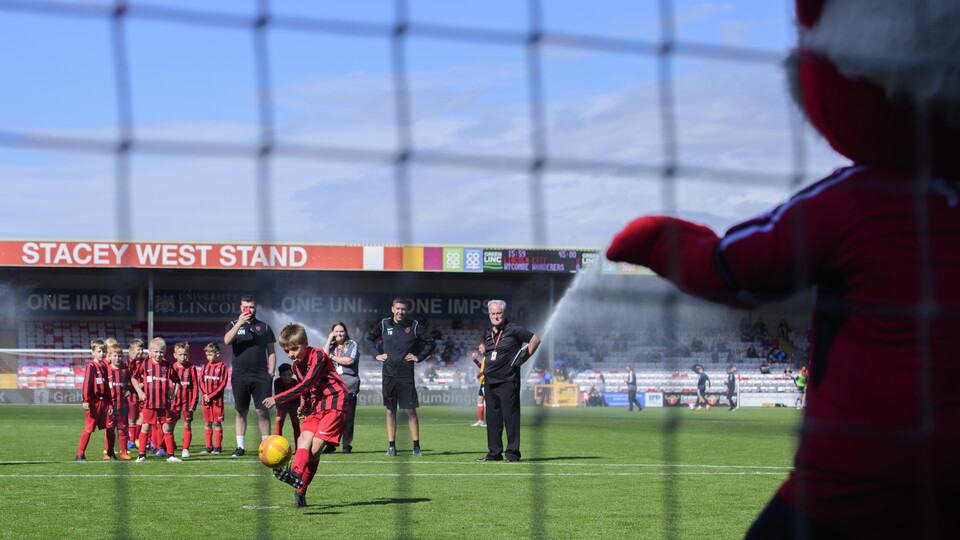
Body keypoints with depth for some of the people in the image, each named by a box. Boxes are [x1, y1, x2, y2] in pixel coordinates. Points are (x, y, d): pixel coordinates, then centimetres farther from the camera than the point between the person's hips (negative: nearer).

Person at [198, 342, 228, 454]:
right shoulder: (205, 366, 12)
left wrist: (211, 395, -13)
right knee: (207, 423, 6)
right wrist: (204, 394, -7)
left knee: (217, 423, -2)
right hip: (206, 400, 5)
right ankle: (208, 446, 11)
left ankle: (218, 446, 2)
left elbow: (222, 384, -9)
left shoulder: (222, 366, -4)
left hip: (217, 399, -5)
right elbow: (201, 381, 9)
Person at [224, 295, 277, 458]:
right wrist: (239, 323, -21)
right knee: (241, 412, 4)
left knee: (263, 411, -4)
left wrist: (270, 373, 3)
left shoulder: (264, 327, 12)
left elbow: (271, 352, 12)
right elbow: (227, 341, -12)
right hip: (240, 376, 0)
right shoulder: (234, 325, 9)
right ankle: (240, 447, 8)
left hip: (261, 376, 0)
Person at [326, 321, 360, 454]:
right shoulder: (331, 346, 19)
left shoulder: (352, 345, 7)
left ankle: (347, 444, 3)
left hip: (349, 383, -3)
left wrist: (333, 357, 1)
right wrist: (329, 340, 2)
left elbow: (350, 360, -8)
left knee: (348, 416, -4)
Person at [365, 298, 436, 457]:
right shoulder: (384, 324, 7)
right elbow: (370, 337, 23)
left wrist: (419, 357, 0)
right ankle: (391, 446, 8)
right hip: (388, 374, 2)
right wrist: (377, 353, 12)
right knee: (390, 411, 4)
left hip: (406, 374, -2)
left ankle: (416, 446, 2)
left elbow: (431, 342, 6)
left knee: (410, 411, -4)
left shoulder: (413, 326, 0)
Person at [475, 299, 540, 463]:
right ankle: (494, 453, 13)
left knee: (510, 417, -6)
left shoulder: (514, 330, -4)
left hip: (508, 381, -6)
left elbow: (535, 339, 1)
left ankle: (512, 452, -2)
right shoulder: (487, 334, 14)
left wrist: (524, 358, -3)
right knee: (493, 418, 8)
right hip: (490, 382, 6)